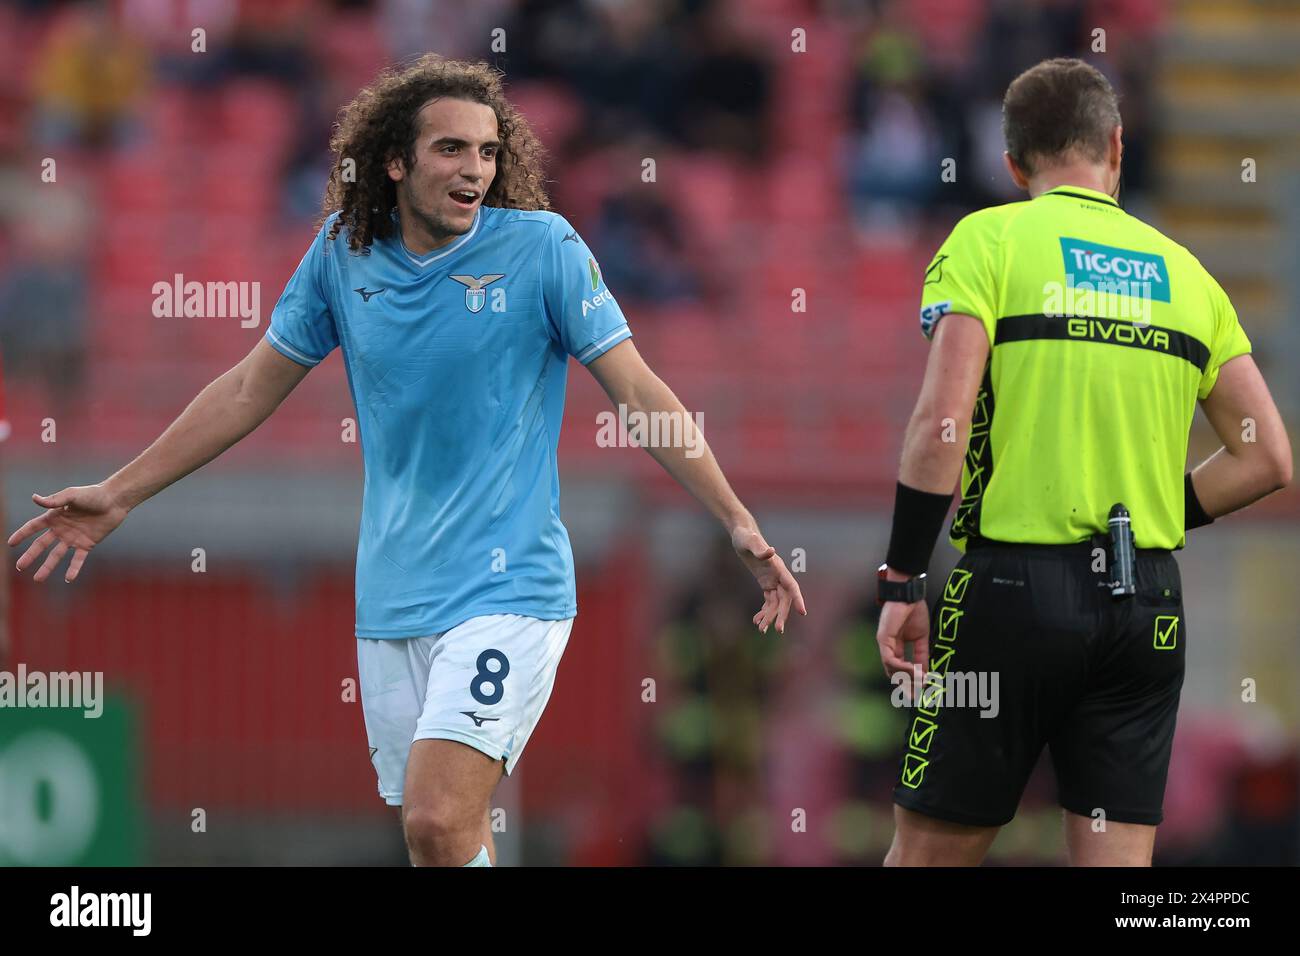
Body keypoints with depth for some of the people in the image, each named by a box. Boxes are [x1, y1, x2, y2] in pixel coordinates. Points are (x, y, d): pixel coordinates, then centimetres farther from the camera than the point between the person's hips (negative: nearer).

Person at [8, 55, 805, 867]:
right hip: (391, 601, 5)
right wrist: (119, 495, 17)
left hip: (508, 588, -5)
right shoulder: (343, 254, 4)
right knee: (446, 835, 8)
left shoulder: (543, 247, -7)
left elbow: (638, 391, -5)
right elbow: (250, 390, 15)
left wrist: (738, 523, -12)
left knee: (437, 822, -22)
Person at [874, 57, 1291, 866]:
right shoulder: (1183, 271, 12)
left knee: (928, 848, 5)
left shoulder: (990, 239, -1)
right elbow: (1269, 459, 9)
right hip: (1150, 604, 4)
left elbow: (940, 424, -12)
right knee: (1118, 857, 4)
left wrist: (902, 581, -8)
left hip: (1016, 583, -4)